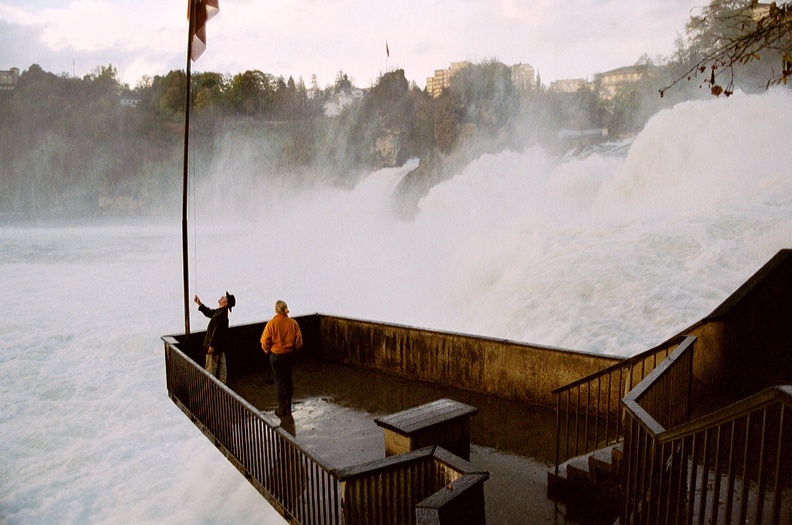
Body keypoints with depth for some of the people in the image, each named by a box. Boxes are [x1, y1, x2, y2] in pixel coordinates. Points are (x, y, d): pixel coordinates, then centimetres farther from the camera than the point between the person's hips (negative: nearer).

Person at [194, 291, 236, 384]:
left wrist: (212, 345, -22)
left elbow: (217, 331, -25)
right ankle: (222, 383, 26)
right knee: (221, 366, 17)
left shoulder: (221, 315, -24)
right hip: (220, 345, 10)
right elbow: (209, 312, 23)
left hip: (215, 345, -10)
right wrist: (199, 303, 16)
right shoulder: (219, 311, 6)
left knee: (210, 368, 3)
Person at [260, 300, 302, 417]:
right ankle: (288, 406, 25)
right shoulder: (293, 323, -8)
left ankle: (282, 408, 12)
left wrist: (267, 351, 9)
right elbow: (299, 340, -2)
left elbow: (265, 341, -11)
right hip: (289, 355, 3)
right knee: (288, 379, 16)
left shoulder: (271, 323, -16)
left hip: (276, 355, -3)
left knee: (279, 380, 8)